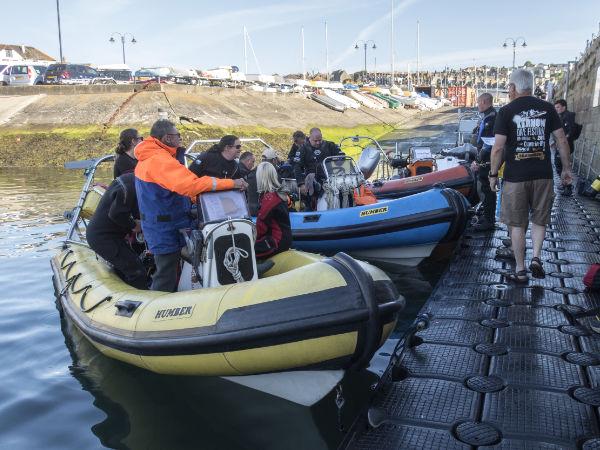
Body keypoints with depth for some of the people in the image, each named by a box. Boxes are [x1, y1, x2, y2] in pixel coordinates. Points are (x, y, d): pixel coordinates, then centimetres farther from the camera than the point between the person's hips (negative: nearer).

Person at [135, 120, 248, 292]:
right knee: (166, 281, -1)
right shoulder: (160, 160, -22)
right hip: (166, 230, -10)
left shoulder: (147, 159, 11)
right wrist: (231, 183, -30)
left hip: (156, 225, 10)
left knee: (165, 272, 22)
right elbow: (190, 185, -34)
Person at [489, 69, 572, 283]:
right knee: (539, 219, 20)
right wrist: (566, 168, 14)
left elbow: (498, 147, -10)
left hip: (515, 177, -3)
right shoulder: (547, 108, 4)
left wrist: (493, 174, 1)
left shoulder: (506, 111, -5)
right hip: (543, 175, 3)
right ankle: (536, 257, 3)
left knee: (517, 224, 7)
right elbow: (562, 140, 4)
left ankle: (520, 271, 13)